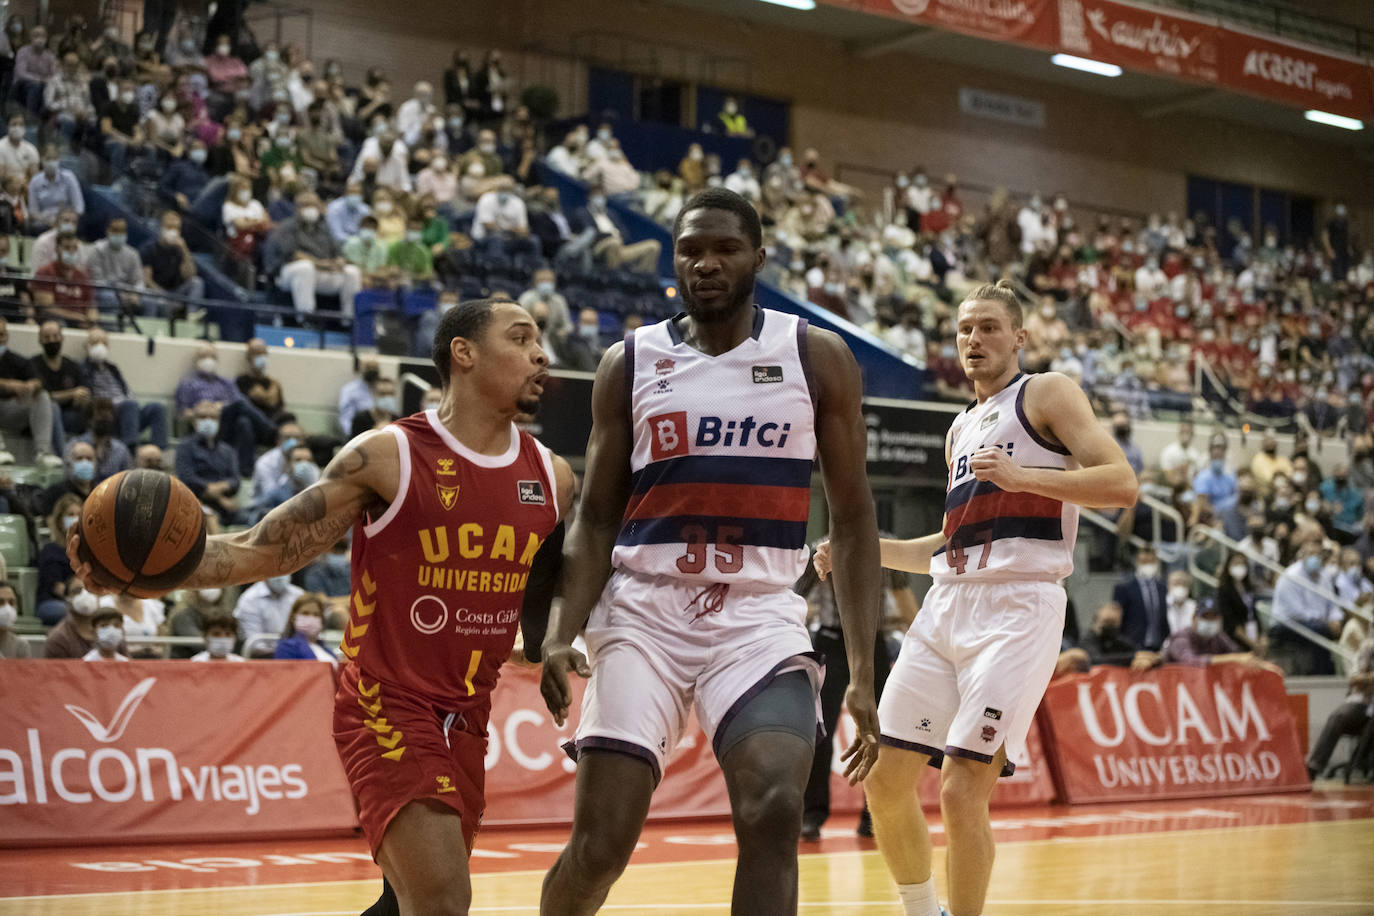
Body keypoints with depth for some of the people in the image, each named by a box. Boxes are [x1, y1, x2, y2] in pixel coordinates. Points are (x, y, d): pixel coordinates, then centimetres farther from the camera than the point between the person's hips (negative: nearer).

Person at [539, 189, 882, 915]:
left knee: (773, 815, -22)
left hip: (760, 616, -1)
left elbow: (852, 519, 5)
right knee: (600, 842, -4)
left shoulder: (816, 357, 4)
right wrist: (564, 632, -9)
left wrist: (863, 670, -2)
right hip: (644, 612, 1)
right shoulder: (630, 363, 6)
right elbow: (596, 518, 8)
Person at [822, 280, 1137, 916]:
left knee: (962, 791, -15)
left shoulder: (1047, 394, 3)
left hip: (1017, 606, -7)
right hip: (946, 604, 8)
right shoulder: (961, 430, 25)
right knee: (884, 780, 4)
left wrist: (1023, 477, -21)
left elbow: (1122, 484, -10)